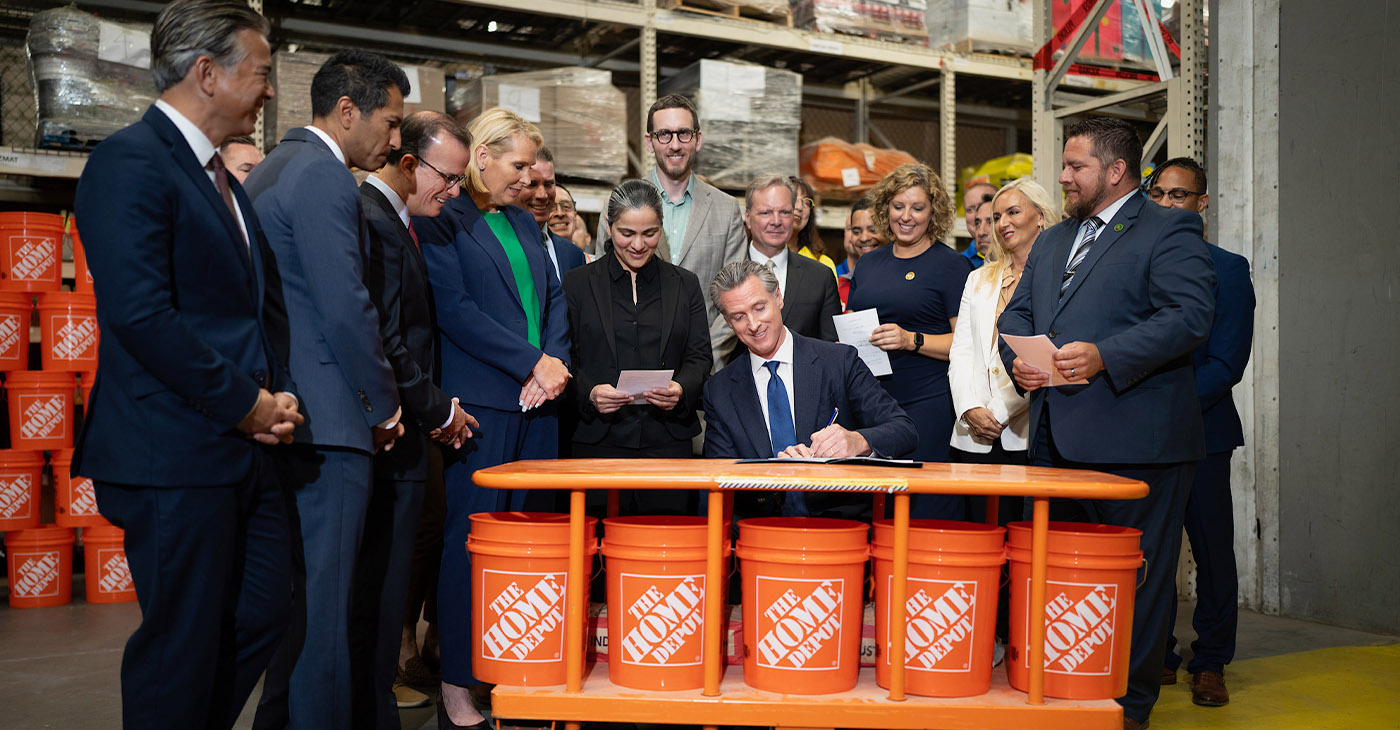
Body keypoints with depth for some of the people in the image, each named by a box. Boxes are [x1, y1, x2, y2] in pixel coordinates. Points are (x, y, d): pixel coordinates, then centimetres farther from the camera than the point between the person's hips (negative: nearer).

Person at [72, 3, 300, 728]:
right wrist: (244, 403, -15)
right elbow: (140, 314, -22)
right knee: (183, 639, 2)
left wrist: (276, 394, 6)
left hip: (244, 445, 9)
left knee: (263, 615, 14)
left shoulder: (222, 178, 18)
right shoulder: (130, 161, -12)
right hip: (175, 455, -9)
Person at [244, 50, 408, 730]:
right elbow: (348, 310, -18)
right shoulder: (326, 179, -13)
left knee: (294, 592, 18)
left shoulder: (267, 171, 19)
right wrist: (384, 404, -6)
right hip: (326, 420, -10)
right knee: (324, 597, -3)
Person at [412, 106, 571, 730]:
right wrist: (533, 362, -11)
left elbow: (553, 297, 18)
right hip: (481, 400, -6)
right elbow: (454, 310, -12)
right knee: (472, 536, -4)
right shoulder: (442, 221, -2)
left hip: (538, 398, 7)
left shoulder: (523, 222, 19)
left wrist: (555, 362, -1)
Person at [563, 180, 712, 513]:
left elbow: (700, 356, 8)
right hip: (599, 441, -1)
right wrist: (589, 393, -15)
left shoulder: (685, 285, 13)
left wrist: (681, 389, -12)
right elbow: (565, 359, 4)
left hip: (668, 440, 1)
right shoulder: (577, 283, 8)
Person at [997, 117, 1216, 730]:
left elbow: (1190, 316, -15)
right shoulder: (1052, 241, 22)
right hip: (1056, 435, 7)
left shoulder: (1168, 231, -2)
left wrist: (1105, 357, -24)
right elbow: (1016, 311, 22)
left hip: (1133, 438, -7)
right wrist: (1018, 357, 0)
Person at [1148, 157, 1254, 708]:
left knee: (1211, 549, 4)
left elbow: (1227, 363, -6)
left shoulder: (1227, 269, 3)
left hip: (1199, 430, -2)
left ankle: (1209, 663, 18)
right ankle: (1157, 657, 18)